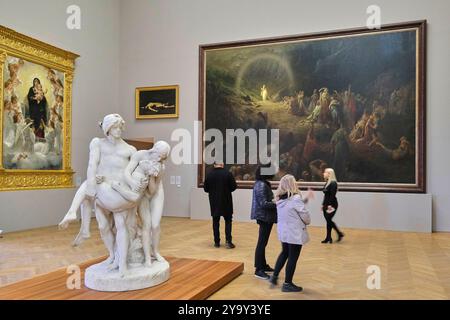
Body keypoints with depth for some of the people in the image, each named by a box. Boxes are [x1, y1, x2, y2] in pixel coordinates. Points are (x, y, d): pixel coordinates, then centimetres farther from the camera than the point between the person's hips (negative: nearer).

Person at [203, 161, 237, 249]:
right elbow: (234, 186, -6)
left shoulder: (209, 175, -5)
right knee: (228, 221, 10)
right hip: (226, 201, -1)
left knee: (215, 222, 11)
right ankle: (228, 241, 1)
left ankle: (217, 242, 14)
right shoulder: (227, 173, -9)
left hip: (214, 202, 1)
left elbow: (205, 189, 1)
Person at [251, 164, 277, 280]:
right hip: (264, 217, -10)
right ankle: (258, 270, 2)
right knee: (262, 243, -5)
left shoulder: (263, 184, 12)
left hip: (266, 217, 10)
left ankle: (263, 265, 29)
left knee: (263, 242, 17)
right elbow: (264, 203, -24)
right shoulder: (261, 185, -19)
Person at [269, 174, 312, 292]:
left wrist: (306, 198, 8)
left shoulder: (280, 199, 2)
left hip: (283, 231, 8)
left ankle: (274, 276, 29)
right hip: (295, 233, -7)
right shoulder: (296, 198, -22)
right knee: (293, 258, 6)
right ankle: (287, 284, 17)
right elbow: (305, 215, -13)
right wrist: (308, 222, 8)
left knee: (284, 253, 25)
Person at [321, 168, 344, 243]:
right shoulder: (327, 183, 13)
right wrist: (323, 204, 18)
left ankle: (328, 238, 6)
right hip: (326, 205, 9)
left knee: (328, 220, -4)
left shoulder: (333, 183, -13)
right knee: (328, 221, 10)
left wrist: (330, 205, -24)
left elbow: (332, 195, -20)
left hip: (331, 205, -9)